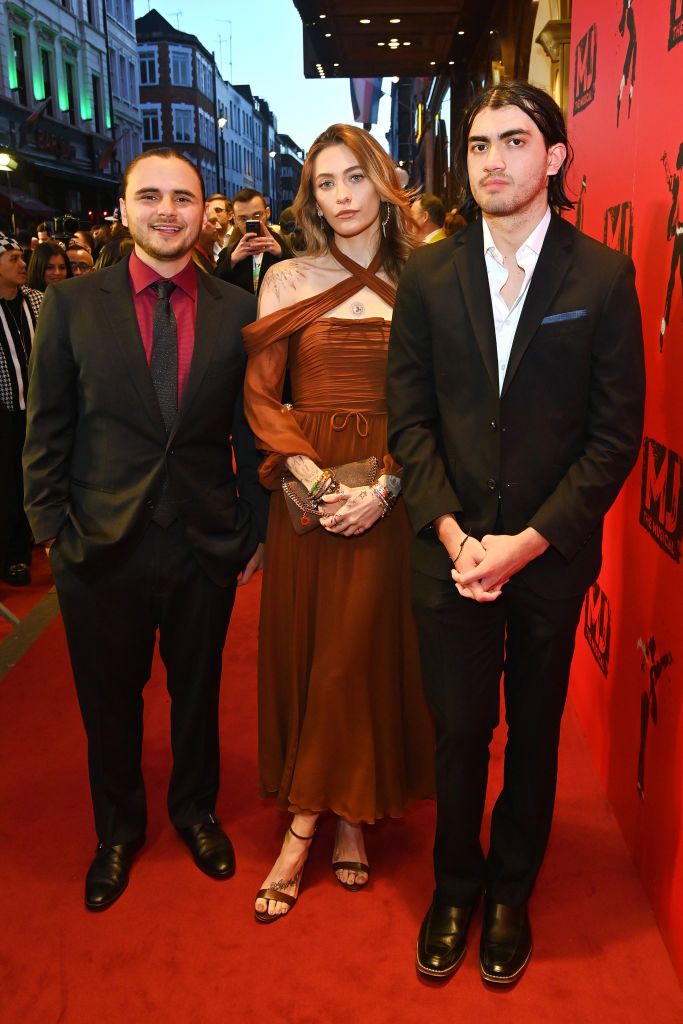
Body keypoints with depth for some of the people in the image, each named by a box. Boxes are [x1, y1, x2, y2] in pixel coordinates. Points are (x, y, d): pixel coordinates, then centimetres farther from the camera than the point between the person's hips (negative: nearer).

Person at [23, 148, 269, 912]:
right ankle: (118, 831, 42)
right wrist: (51, 526, -4)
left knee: (197, 690, 18)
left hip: (206, 543, 1)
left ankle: (195, 812, 45)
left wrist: (255, 529, 2)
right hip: (101, 545, 0)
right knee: (109, 700, 16)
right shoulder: (71, 303, -1)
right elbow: (47, 429, 0)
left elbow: (250, 429, 3)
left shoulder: (237, 311, 0)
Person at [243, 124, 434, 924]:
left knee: (368, 652, 2)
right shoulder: (288, 280, 5)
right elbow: (259, 395, 0)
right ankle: (341, 818, 24)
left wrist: (384, 484, -14)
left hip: (389, 494, 0)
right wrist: (314, 478, -13)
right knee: (304, 647, 5)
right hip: (306, 490, 1)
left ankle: (308, 824, 21)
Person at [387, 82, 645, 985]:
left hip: (551, 557, 0)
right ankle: (455, 886, 35)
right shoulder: (429, 275, 2)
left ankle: (511, 893, 37)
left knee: (534, 733, 15)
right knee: (459, 732, 11)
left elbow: (616, 433, -6)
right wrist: (452, 532, -10)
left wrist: (530, 540, -13)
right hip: (452, 552, 1)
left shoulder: (604, 277, -3)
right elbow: (410, 417, 0)